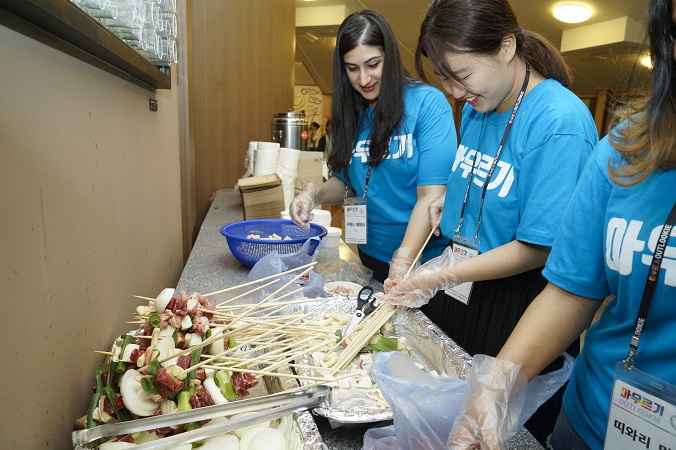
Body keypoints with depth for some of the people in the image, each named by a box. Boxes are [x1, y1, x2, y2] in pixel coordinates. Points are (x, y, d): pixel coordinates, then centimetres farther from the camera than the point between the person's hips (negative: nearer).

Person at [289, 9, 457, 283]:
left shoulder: (428, 103, -15)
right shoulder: (349, 113, 1)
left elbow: (431, 194, -22)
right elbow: (347, 182, 7)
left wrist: (404, 261, -31)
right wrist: (316, 194, -13)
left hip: (423, 259, -5)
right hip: (371, 256, 5)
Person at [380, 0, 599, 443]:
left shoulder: (561, 124, -22)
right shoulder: (476, 107, 3)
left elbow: (537, 248, -21)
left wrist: (443, 276, -21)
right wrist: (451, 199, -1)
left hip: (516, 305, -7)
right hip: (458, 287, 7)